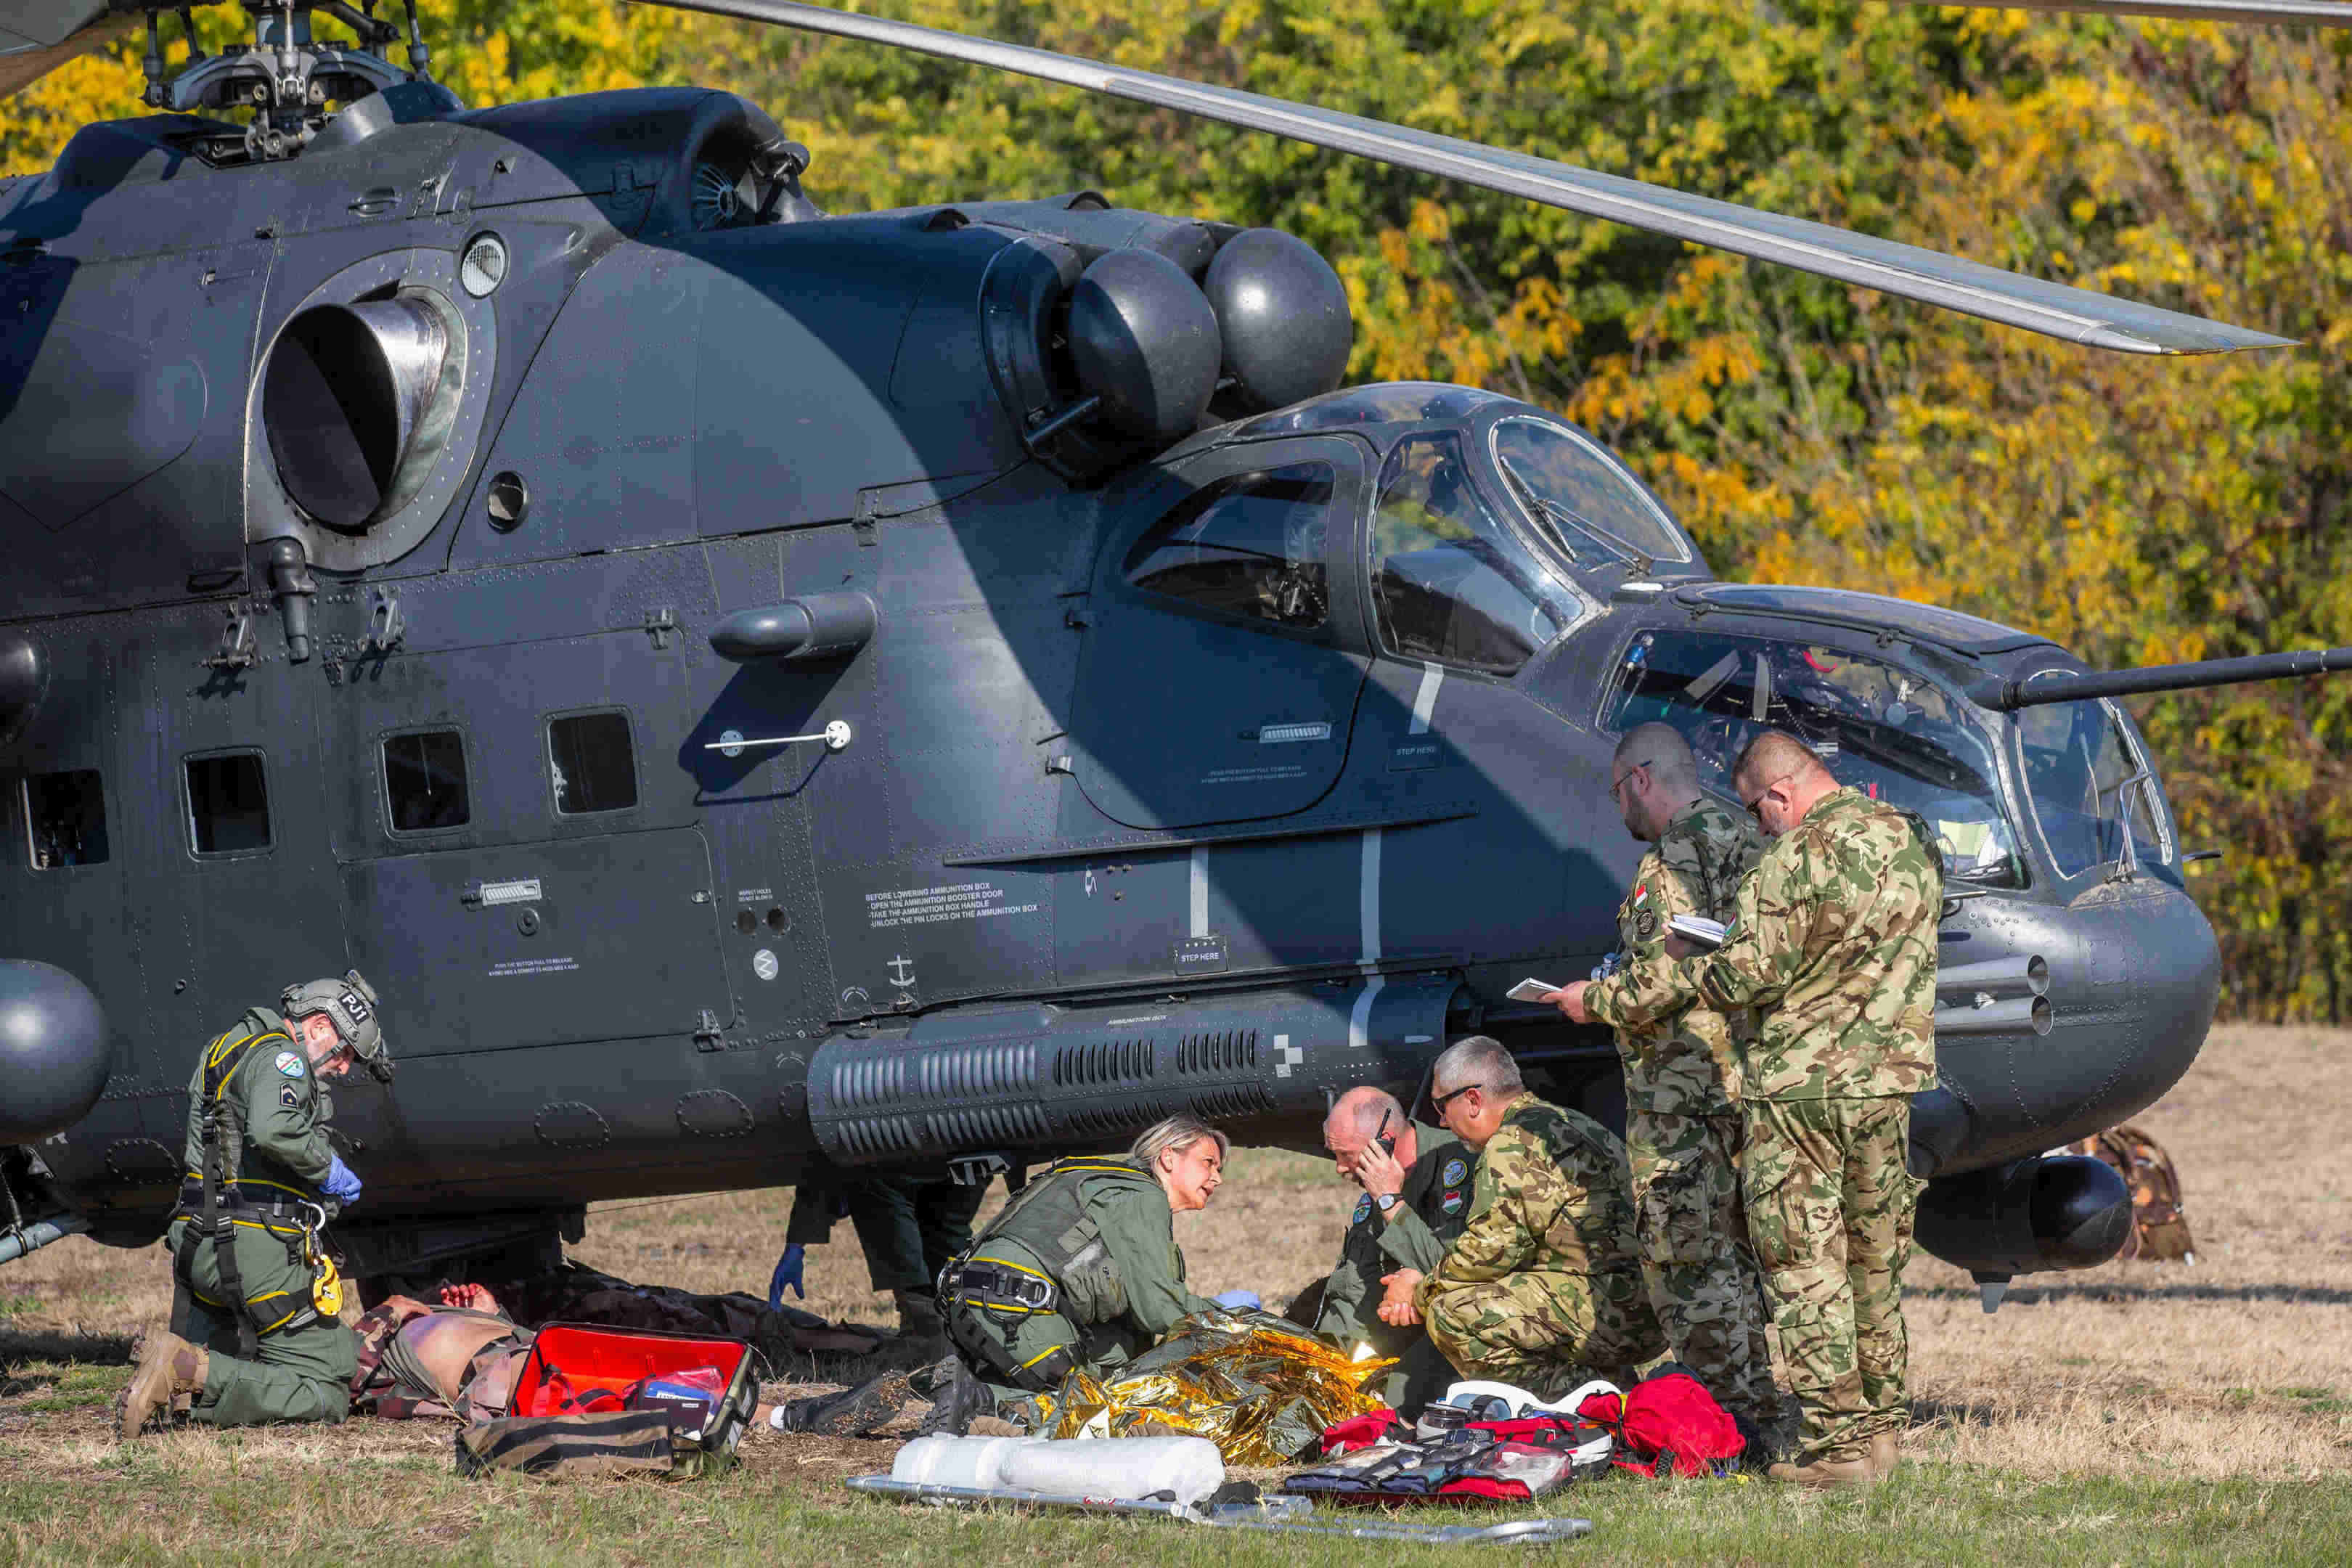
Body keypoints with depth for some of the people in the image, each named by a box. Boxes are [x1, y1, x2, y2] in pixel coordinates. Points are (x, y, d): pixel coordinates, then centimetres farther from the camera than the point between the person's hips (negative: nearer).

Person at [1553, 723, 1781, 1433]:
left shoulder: (1677, 859, -16)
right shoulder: (1747, 843, 14)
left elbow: (1664, 980, -23)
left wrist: (1595, 1000, -5)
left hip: (1683, 1089, -10)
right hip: (1748, 1077, 10)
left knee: (1685, 1255, -4)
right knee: (1736, 1251, 16)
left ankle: (1731, 1411, -5)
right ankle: (1758, 1408, 19)